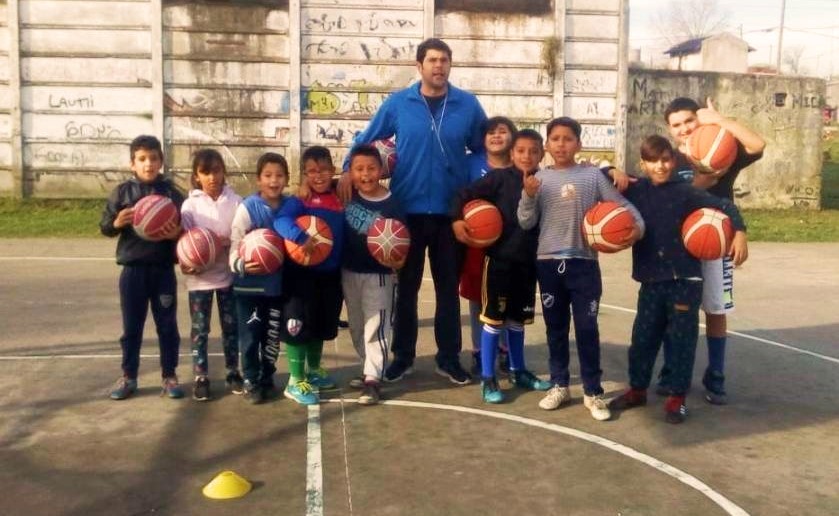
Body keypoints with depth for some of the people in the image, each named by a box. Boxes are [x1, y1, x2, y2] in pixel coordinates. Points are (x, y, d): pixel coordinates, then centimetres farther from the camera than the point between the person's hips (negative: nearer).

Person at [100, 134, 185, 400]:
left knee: (167, 325, 8)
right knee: (131, 327, 11)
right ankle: (128, 376, 24)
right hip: (132, 269, 0)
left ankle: (169, 376, 21)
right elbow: (104, 227, 4)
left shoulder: (171, 192, 0)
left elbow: (183, 228, 3)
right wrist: (116, 223, -17)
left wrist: (177, 233, -19)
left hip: (163, 269, 0)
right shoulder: (122, 192, 1)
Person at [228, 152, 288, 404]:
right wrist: (241, 265, -30)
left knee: (272, 335, 15)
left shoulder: (291, 207, -1)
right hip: (250, 284, -3)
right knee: (250, 335, 6)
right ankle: (251, 381, 21)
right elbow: (235, 246, -13)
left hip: (278, 283, 3)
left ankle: (266, 378, 32)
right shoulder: (247, 208, -11)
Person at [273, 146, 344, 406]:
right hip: (302, 274, -6)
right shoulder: (300, 200, -12)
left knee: (323, 325, 19)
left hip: (331, 274, 6)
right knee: (298, 326, -1)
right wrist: (301, 237, -44)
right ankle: (296, 382, 11)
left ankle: (314, 370, 39)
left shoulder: (341, 199, 4)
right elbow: (281, 221, -29)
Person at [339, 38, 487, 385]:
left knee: (448, 287, 10)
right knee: (406, 286, 10)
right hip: (408, 209, 0)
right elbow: (365, 140, 4)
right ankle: (403, 356, 23)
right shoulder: (398, 103, -1)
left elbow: (483, 150, 9)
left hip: (451, 210, 1)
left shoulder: (468, 105, 1)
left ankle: (449, 358, 22)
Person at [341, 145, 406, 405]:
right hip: (348, 272, 6)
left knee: (375, 329, -1)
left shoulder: (391, 205, -16)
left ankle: (373, 380, 6)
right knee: (356, 327, 18)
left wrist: (398, 260, -30)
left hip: (377, 275, -5)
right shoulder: (348, 195, -5)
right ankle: (371, 370, 34)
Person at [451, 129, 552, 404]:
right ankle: (487, 378, 12)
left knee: (518, 319, 17)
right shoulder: (500, 177, -8)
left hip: (529, 262, 4)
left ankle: (518, 371, 32)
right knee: (493, 319, 2)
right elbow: (465, 194, -9)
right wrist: (456, 219, -21)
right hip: (499, 259, -4)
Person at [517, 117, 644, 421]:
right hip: (548, 263, 2)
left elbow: (622, 205, 1)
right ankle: (559, 385, 24)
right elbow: (526, 222, 0)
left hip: (583, 263, -2)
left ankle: (593, 392, 10)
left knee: (587, 328, 0)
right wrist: (528, 196, -15)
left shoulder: (593, 176, 0)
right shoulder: (539, 179, 4)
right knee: (555, 327, 11)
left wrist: (638, 225, -16)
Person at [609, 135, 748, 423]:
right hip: (651, 280, 3)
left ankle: (677, 397, 17)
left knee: (681, 339, 5)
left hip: (685, 279, -3)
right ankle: (637, 389, 28)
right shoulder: (635, 190, 3)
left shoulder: (685, 191, -5)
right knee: (643, 337, 11)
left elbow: (724, 206, -9)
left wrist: (739, 232, -23)